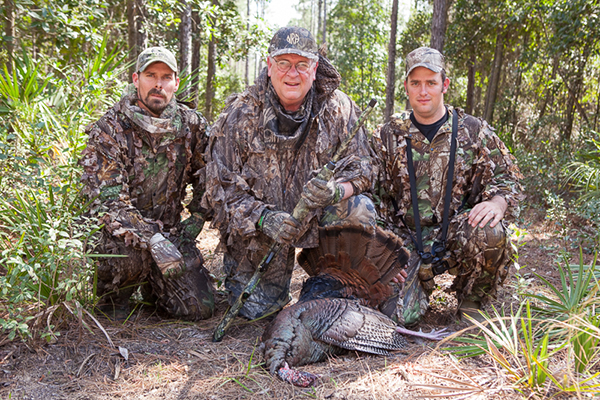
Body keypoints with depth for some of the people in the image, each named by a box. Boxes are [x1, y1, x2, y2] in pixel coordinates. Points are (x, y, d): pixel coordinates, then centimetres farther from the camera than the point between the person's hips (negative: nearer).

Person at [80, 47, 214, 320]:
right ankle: (111, 298, -2)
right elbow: (107, 202, -23)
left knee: (200, 308, -6)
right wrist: (152, 239, -36)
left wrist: (194, 223, -2)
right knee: (133, 255, -38)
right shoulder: (109, 130, -15)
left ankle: (151, 284, 25)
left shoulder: (191, 125, -2)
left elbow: (206, 179, 11)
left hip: (169, 231, 4)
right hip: (117, 231, -3)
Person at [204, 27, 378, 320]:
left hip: (318, 219, 1)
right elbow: (221, 186, -11)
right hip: (256, 230, -1)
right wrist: (264, 217, -28)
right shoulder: (240, 114, -11)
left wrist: (335, 190, -34)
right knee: (256, 309, -13)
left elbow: (361, 166, -9)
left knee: (360, 210, -27)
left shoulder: (339, 109, -9)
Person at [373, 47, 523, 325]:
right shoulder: (389, 136, 4)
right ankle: (421, 282, 21)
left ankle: (471, 302, -3)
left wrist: (497, 202, -19)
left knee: (489, 233, -35)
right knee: (399, 313, -19)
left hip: (458, 237, 0)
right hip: (407, 239, 0)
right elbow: (376, 197, 7)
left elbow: (507, 177, 6)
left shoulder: (473, 131, 3)